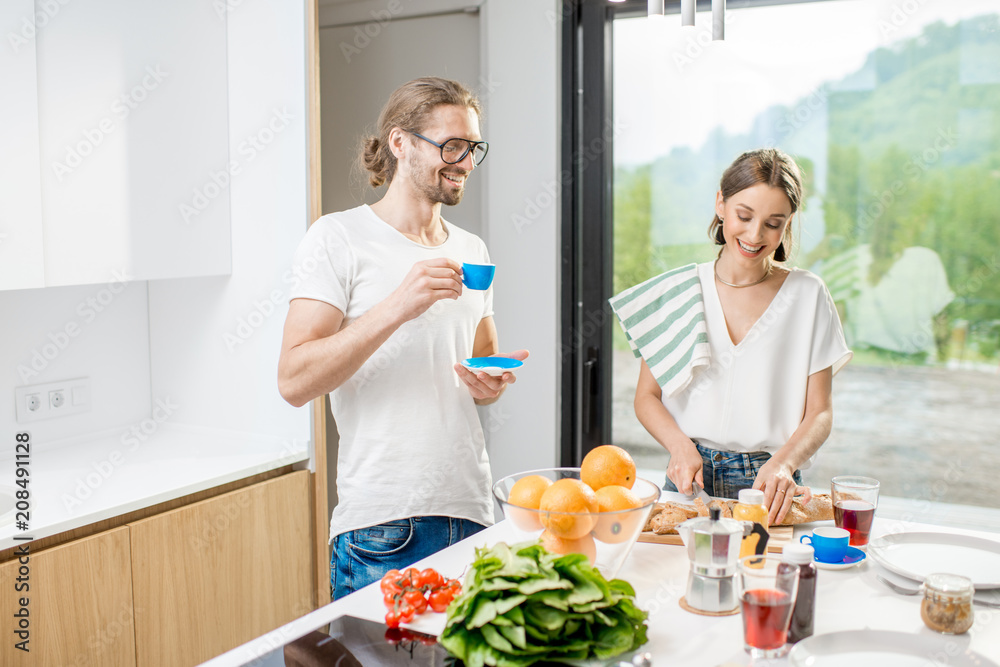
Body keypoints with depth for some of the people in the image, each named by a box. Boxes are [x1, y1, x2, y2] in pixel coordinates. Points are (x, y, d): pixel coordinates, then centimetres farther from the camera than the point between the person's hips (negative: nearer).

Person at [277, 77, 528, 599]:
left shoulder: (472, 251, 15)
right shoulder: (338, 237, -5)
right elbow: (294, 381, -14)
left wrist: (491, 382, 1)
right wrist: (396, 308, -24)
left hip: (471, 514, 6)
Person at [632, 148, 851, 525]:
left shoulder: (808, 296, 1)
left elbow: (819, 413, 2)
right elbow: (647, 396, 7)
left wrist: (783, 464, -17)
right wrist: (680, 446, -12)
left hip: (768, 485, 0)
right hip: (689, 479, 1)